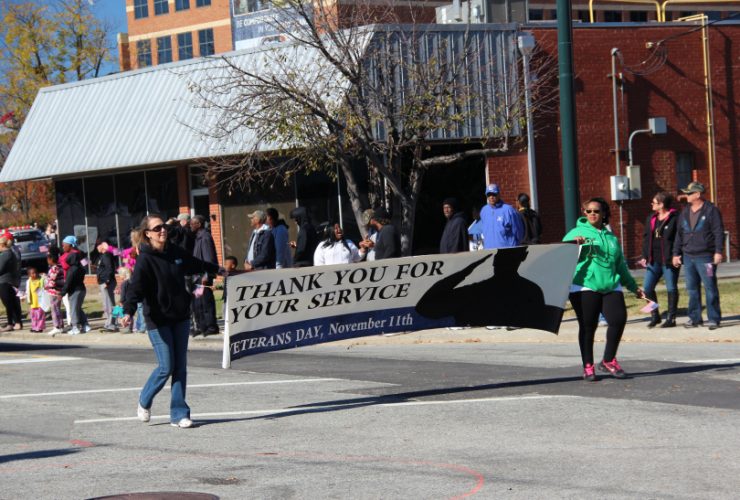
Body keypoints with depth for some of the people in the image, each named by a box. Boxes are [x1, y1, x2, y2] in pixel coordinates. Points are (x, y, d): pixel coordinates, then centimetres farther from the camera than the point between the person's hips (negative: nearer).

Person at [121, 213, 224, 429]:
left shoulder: (175, 252, 7)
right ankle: (145, 402, 20)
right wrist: (128, 311, -40)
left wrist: (217, 269, 43)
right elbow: (136, 288, -24)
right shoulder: (145, 260, -13)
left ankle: (179, 413, 11)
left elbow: (196, 265, 27)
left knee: (180, 367, 5)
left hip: (180, 317, 6)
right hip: (158, 320, -6)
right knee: (166, 367, -5)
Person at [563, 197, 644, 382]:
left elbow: (620, 265, 26)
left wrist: (633, 287, 28)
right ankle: (588, 366, 9)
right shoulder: (577, 233, 6)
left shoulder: (611, 237, 19)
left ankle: (608, 361, 5)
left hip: (610, 286, 4)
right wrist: (574, 244, -24)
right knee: (588, 326, -2)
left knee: (619, 319, -11)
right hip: (584, 287, -4)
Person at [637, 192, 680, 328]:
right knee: (647, 287, 1)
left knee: (671, 288, 2)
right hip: (654, 260, 7)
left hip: (669, 260, -7)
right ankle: (655, 316, 13)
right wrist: (644, 256, 10)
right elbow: (646, 237, 17)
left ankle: (671, 318, 9)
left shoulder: (675, 218, -8)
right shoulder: (651, 218, 13)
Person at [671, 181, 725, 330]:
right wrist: (676, 253, 15)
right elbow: (679, 234, 18)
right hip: (688, 257, 6)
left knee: (710, 288, -4)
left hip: (705, 257, -6)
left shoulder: (711, 210, -5)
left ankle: (714, 319, -1)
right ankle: (694, 318, 15)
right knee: (692, 289, 8)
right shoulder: (685, 212, 14)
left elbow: (718, 232, -9)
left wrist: (718, 251, -16)